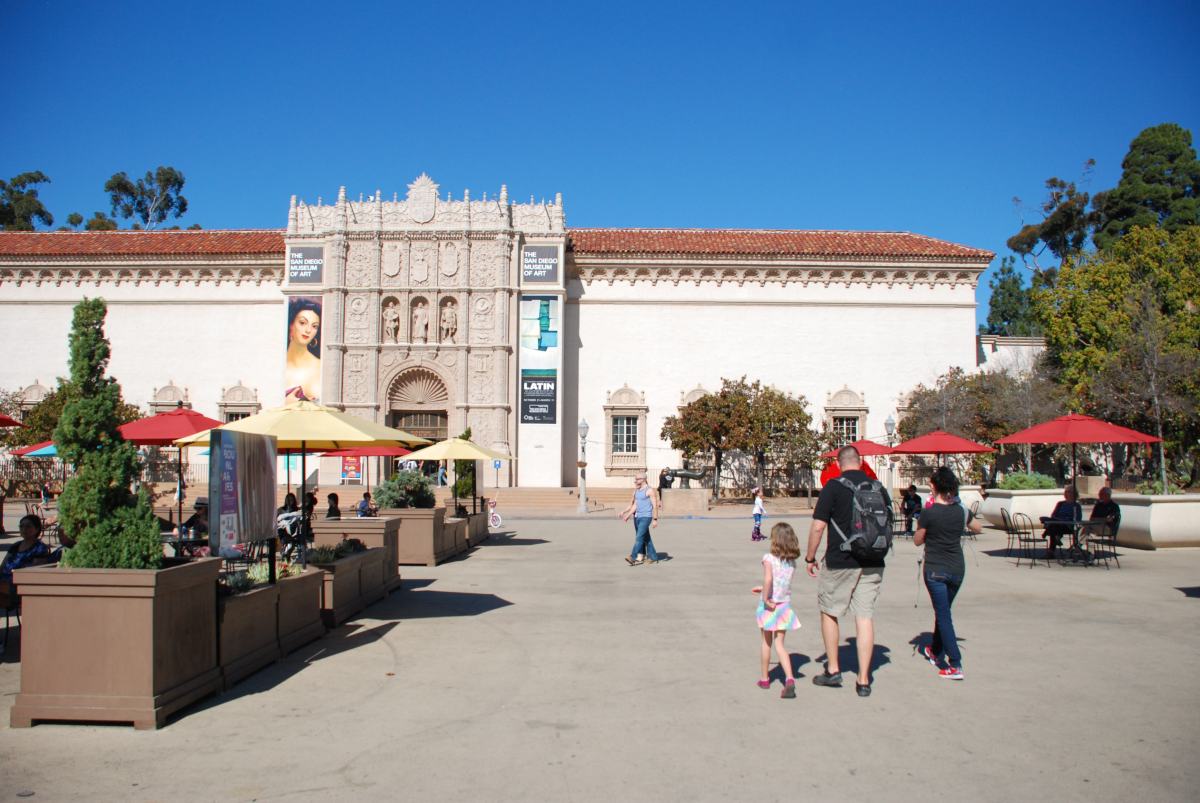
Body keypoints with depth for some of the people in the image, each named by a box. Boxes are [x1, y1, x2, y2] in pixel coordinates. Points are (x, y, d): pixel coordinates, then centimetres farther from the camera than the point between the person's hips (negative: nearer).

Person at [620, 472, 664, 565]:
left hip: (646, 517, -8)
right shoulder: (636, 490, 14)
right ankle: (653, 557, 18)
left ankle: (633, 557, -17)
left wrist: (655, 519, -15)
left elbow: (655, 506, -11)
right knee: (646, 538, 11)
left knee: (639, 537, -14)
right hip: (637, 516, 8)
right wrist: (628, 515, 10)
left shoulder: (650, 490, -10)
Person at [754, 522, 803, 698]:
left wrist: (766, 598, -21)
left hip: (769, 606, -3)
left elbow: (768, 579, -31)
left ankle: (765, 679, 28)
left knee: (767, 643, 14)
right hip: (785, 605, 3)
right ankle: (789, 679, -14)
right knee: (779, 645, 6)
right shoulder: (792, 561, 2)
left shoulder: (769, 558, -15)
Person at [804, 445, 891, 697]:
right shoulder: (878, 488, 5)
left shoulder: (833, 487, -9)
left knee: (829, 612, 14)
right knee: (865, 617, 5)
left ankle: (833, 671, 19)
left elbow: (818, 526, -11)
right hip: (872, 563, 4)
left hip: (840, 562, -4)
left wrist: (810, 558, 0)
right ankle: (863, 680, 7)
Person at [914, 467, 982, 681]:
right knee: (943, 611, 21)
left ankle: (955, 665, -10)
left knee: (943, 615, -2)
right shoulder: (961, 511, -2)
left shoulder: (929, 513, -15)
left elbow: (917, 540, -4)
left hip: (935, 570, -5)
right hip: (957, 569, 5)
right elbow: (979, 528, 17)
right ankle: (935, 651, 38)